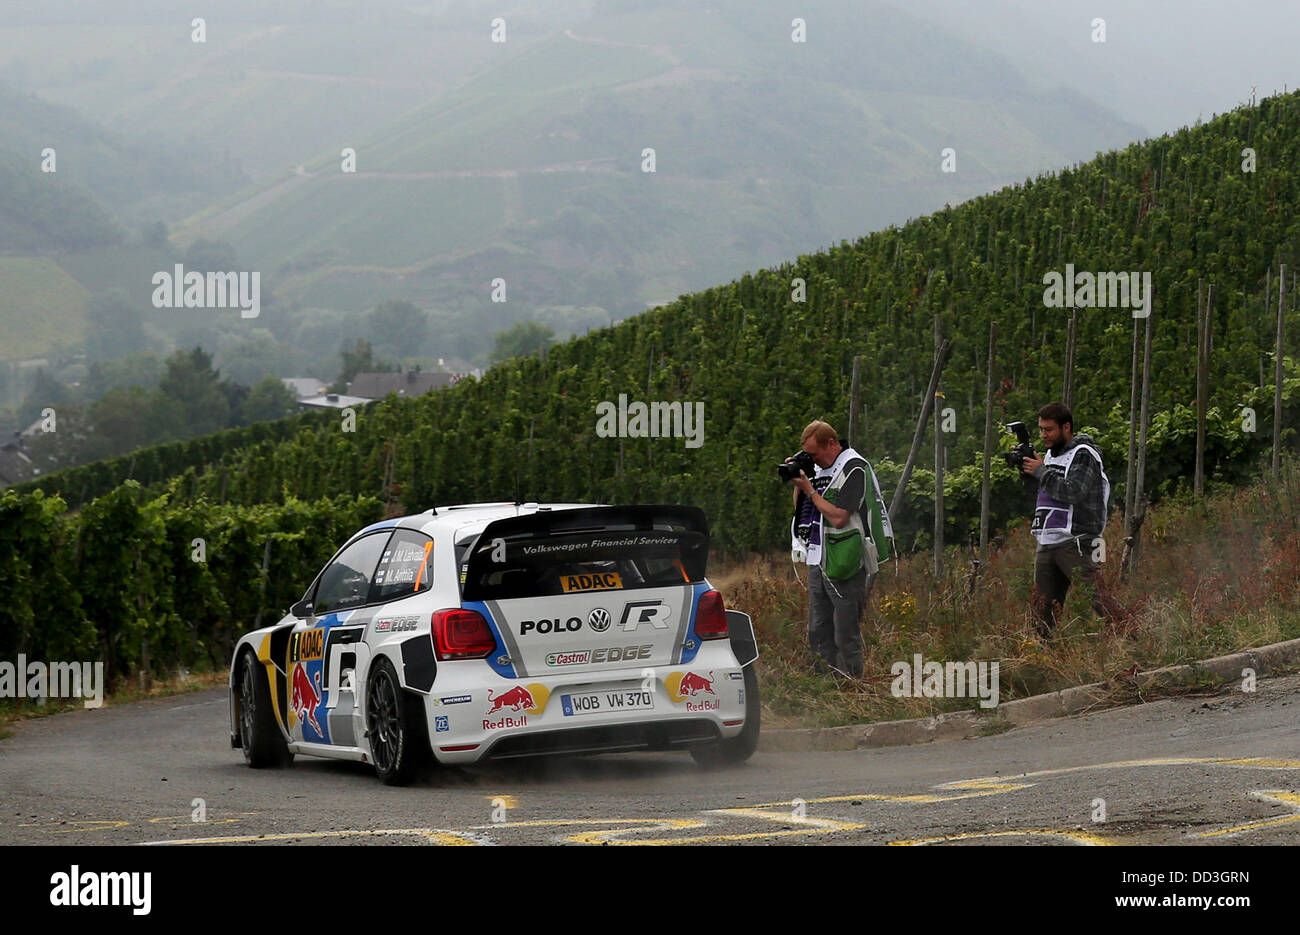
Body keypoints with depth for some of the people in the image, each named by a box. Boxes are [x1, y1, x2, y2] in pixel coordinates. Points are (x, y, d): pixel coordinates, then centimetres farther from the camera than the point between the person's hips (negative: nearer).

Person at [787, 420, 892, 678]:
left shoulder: (853, 468, -11)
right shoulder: (821, 468, 15)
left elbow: (839, 518, -19)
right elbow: (800, 510, 21)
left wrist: (809, 490, -12)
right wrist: (798, 485, 5)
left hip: (845, 565, -9)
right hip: (818, 563, 9)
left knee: (846, 635, -6)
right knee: (818, 633, 10)